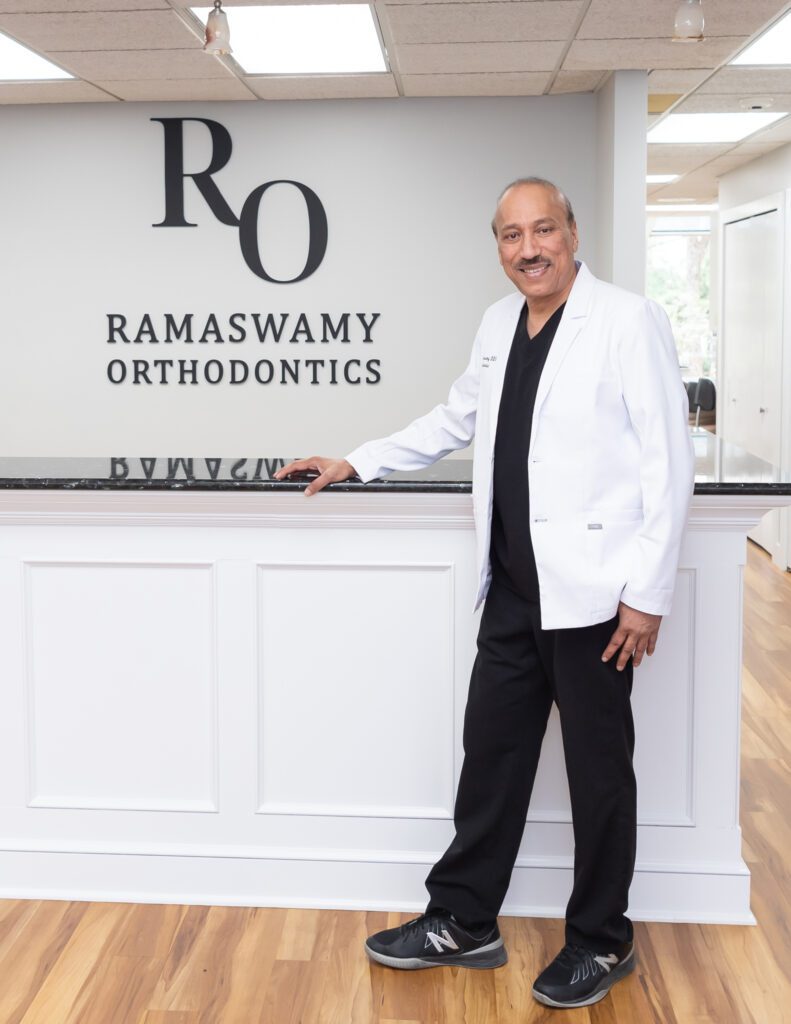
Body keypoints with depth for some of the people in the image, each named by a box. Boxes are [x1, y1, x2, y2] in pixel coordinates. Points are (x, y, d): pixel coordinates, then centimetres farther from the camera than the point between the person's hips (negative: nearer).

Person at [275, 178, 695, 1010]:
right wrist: (356, 463, 23)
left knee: (598, 768, 7)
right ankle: (462, 923, 26)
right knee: (490, 753, 12)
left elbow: (667, 461, -12)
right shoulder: (498, 324, 11)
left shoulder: (629, 321, -9)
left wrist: (648, 593, -14)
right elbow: (456, 419, 26)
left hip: (592, 592, -6)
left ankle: (601, 942, 24)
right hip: (513, 590, 6)